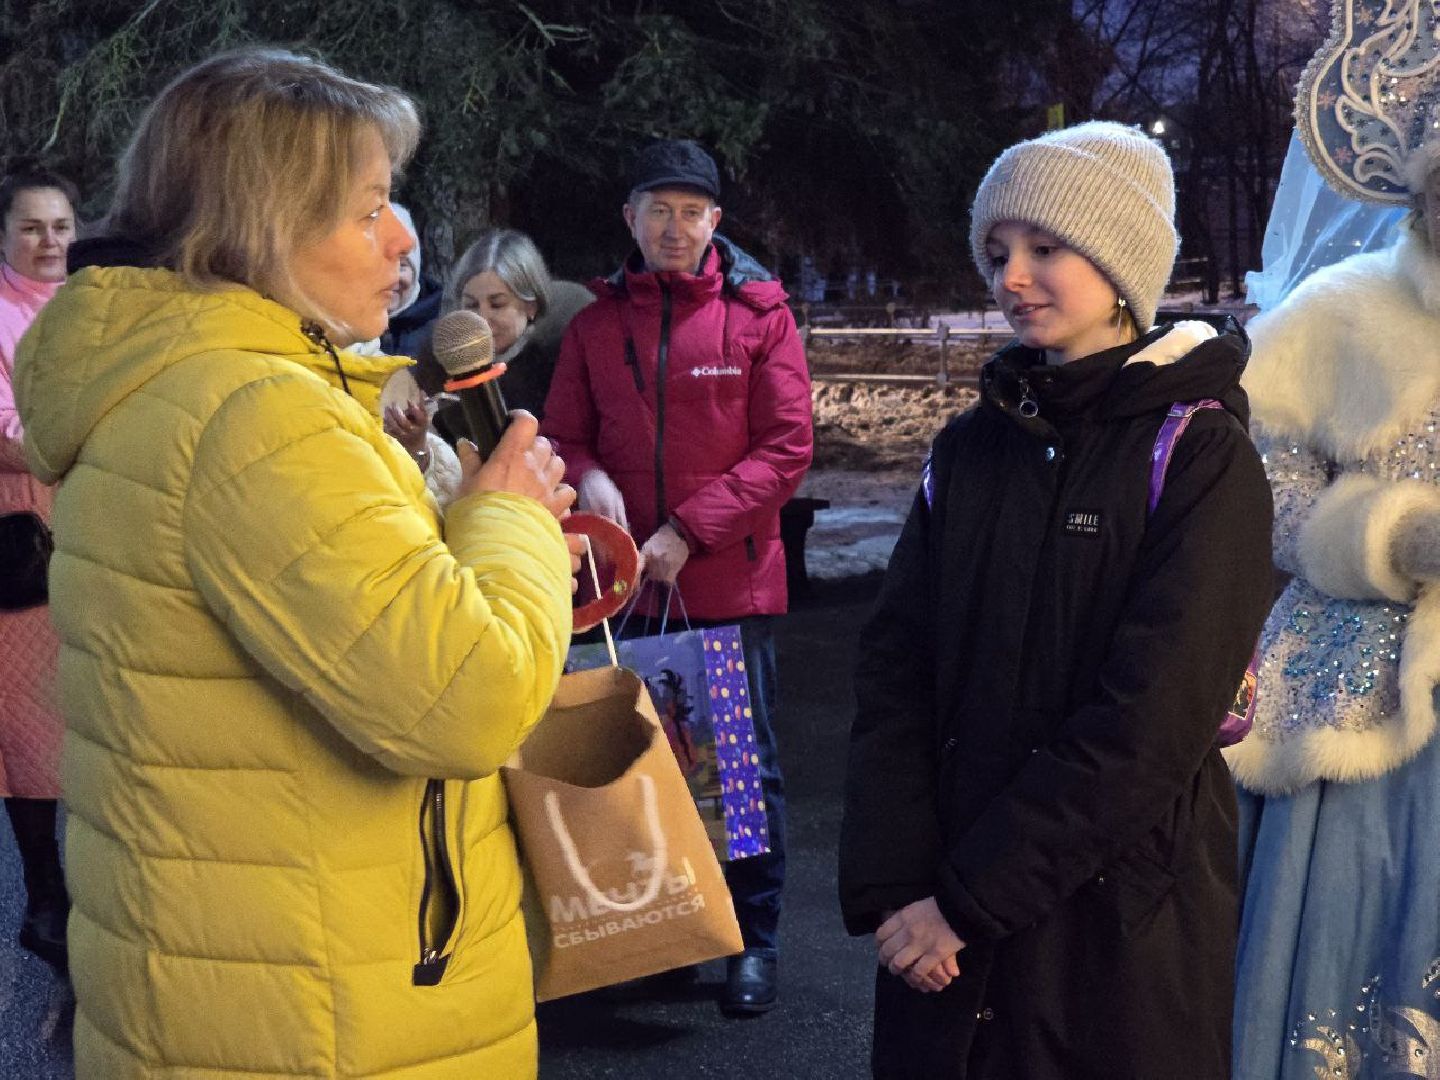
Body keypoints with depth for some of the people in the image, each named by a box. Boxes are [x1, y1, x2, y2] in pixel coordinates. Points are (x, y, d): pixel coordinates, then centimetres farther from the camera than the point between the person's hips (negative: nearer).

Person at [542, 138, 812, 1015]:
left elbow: (786, 447, -7)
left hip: (731, 579, -3)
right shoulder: (598, 322, 7)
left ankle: (756, 936, 18)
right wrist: (588, 479, -13)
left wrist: (688, 531, -14)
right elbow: (564, 435, 11)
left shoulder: (757, 314, -2)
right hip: (627, 583, 3)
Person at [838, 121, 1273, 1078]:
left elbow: (1151, 724, -16)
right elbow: (893, 671, 0)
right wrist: (892, 884, -12)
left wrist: (973, 898, -17)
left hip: (1121, 927, -4)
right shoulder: (970, 450, 6)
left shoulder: (1202, 460, -9)